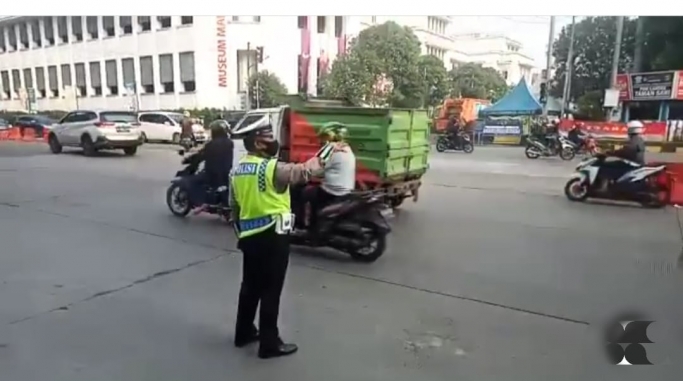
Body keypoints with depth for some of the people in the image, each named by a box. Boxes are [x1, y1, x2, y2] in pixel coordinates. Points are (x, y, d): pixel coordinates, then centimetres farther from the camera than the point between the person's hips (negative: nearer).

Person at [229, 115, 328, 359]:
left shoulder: (237, 170, 7)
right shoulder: (273, 169, -19)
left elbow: (234, 206, 13)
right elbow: (305, 172, -22)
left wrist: (241, 233, 22)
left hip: (249, 237, 8)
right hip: (273, 238, -8)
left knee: (250, 286, 20)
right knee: (270, 291, 2)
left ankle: (244, 333, 34)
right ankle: (269, 344, 13)